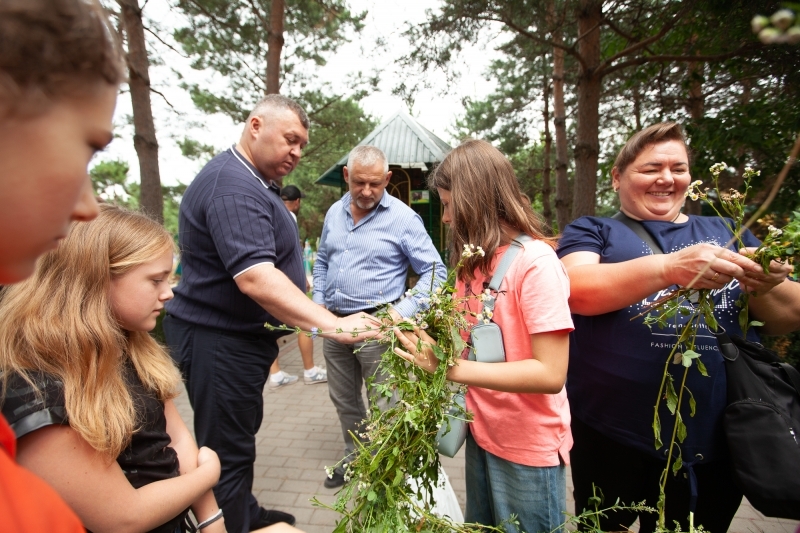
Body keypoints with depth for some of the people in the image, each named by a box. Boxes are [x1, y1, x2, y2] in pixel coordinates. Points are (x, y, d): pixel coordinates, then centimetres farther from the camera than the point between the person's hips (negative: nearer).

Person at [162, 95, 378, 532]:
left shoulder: (254, 183, 12)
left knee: (241, 433, 24)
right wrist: (331, 325, -40)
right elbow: (254, 277, -36)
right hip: (218, 342, -11)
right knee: (228, 451, 2)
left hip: (242, 336, 11)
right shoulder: (232, 186, -23)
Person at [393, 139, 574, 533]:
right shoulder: (474, 260, 4)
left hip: (528, 448, -7)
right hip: (481, 434, 7)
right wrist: (427, 336, -8)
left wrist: (448, 367, -28)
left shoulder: (535, 261, -20)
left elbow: (550, 374, -25)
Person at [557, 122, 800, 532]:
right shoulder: (592, 231, 1)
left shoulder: (727, 233, 12)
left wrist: (765, 287, -15)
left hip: (715, 443, 4)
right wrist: (669, 267, -33)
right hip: (613, 439, -3)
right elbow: (574, 289, -19)